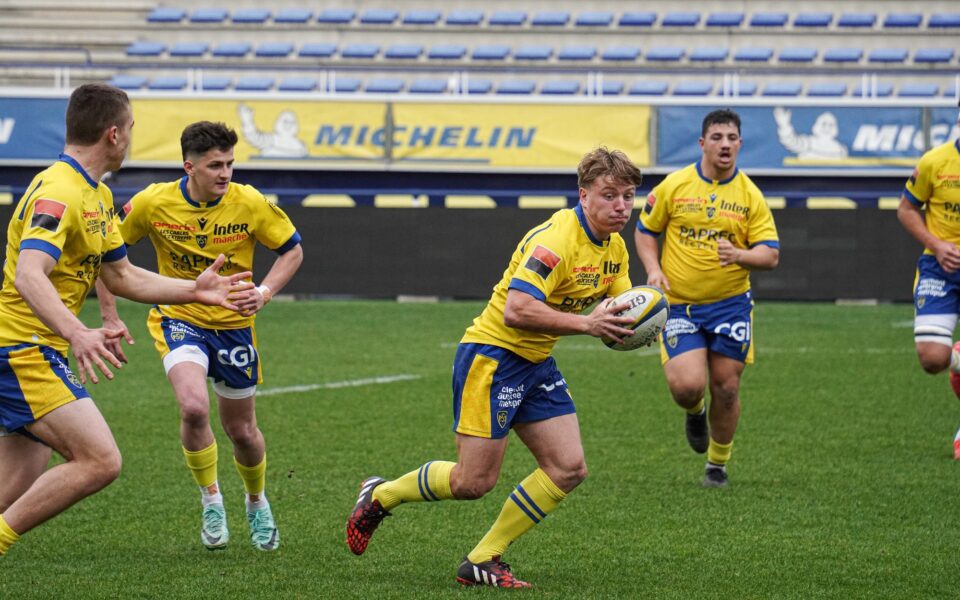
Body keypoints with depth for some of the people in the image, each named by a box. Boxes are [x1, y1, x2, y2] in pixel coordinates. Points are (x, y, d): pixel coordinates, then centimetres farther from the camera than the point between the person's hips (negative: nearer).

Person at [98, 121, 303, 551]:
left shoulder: (250, 204, -14)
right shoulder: (153, 203, -14)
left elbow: (292, 250, -1)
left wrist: (266, 291, -17)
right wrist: (109, 311, -3)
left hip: (233, 323, 1)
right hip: (178, 318, -1)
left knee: (242, 431, 11)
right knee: (194, 408, -27)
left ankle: (257, 503, 42)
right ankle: (211, 500, -3)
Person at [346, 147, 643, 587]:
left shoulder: (614, 248, 5)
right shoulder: (555, 239, -24)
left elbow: (622, 306, 16)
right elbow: (517, 310, -34)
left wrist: (631, 322, -8)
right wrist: (585, 323, -34)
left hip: (537, 363, 9)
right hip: (492, 357, -9)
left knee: (568, 469, -1)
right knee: (474, 482, -8)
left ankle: (482, 560, 8)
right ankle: (379, 496, 19)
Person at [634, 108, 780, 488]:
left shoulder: (750, 196, -2)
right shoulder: (674, 186, -2)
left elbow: (770, 255, -4)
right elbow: (644, 231, 10)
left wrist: (740, 255, -25)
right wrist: (653, 269, -7)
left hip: (730, 303, 1)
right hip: (679, 304, -1)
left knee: (726, 389, 2)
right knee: (687, 386, -17)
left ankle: (717, 464, 25)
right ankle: (695, 413, 23)